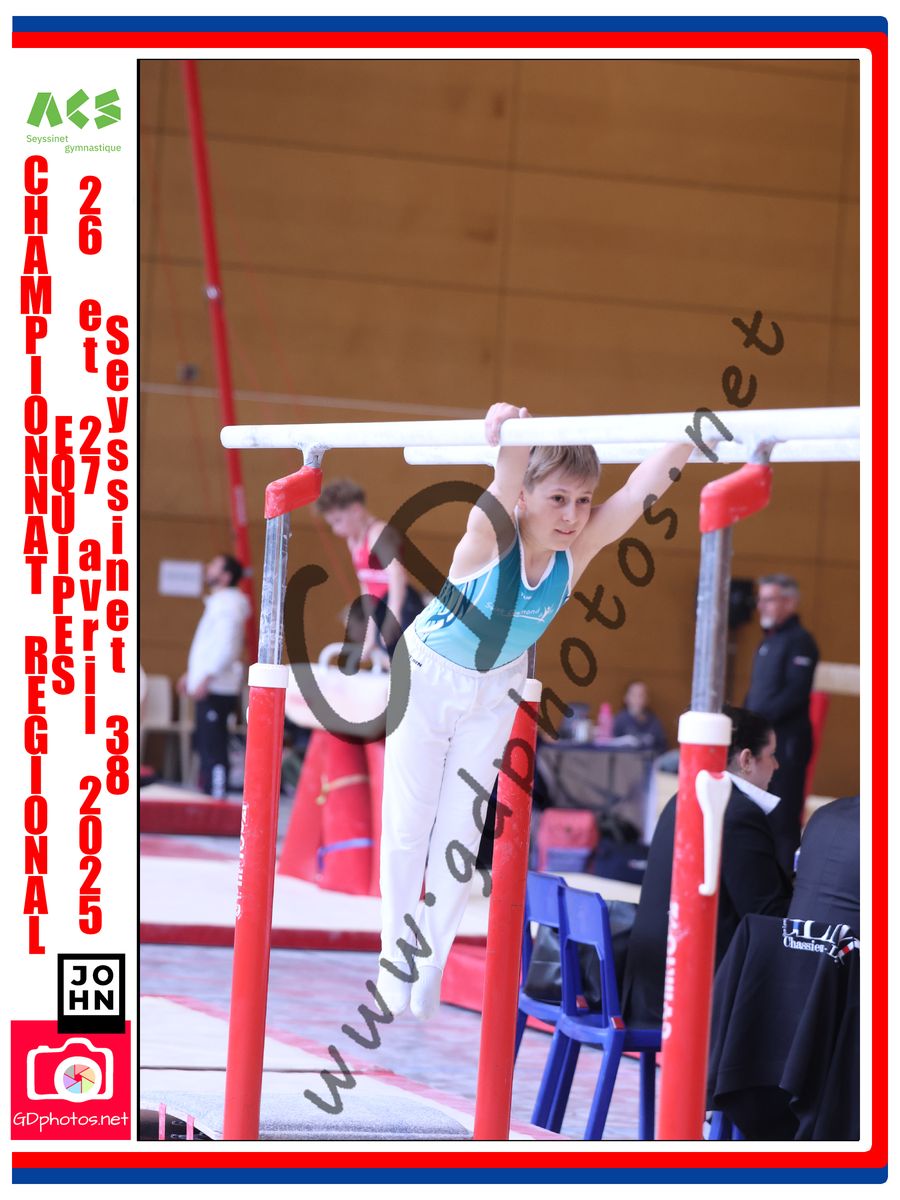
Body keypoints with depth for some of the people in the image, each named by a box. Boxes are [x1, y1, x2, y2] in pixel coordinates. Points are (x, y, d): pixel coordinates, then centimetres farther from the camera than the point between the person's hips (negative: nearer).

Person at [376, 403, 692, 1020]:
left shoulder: (578, 550, -24)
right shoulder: (491, 535, -34)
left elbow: (642, 489, -38)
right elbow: (508, 480, -57)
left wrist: (688, 439, -56)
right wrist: (508, 435, -77)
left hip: (496, 690, 4)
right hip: (427, 676, -4)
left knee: (462, 831, 8)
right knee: (409, 827, 2)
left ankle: (430, 978, 18)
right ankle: (395, 970, 15)